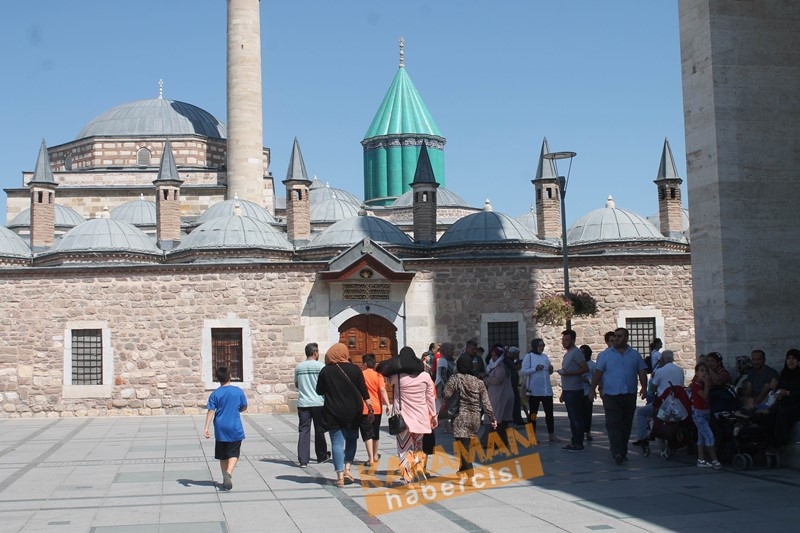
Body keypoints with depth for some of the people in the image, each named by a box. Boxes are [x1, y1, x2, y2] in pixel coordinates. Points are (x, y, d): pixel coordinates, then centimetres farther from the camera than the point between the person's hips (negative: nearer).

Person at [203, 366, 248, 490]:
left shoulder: (215, 394, -4)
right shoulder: (238, 391, -4)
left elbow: (211, 411, -9)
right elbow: (244, 408, 6)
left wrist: (206, 428, -10)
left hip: (220, 429, 1)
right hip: (235, 429, -1)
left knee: (223, 455, 14)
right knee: (233, 454, 2)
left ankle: (226, 478, 19)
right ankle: (229, 472, -23)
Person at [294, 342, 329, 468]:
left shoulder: (298, 367, 5)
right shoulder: (321, 366, -7)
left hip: (303, 403, 2)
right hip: (319, 402, -2)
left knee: (303, 431, 1)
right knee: (319, 430, 12)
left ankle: (303, 460, -4)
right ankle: (322, 456, 25)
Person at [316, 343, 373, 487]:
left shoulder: (326, 371, -4)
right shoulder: (354, 369, -3)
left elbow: (319, 391, 4)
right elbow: (364, 390, -1)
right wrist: (370, 409, 4)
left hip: (333, 412, -1)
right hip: (353, 411, 1)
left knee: (337, 443, 2)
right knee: (351, 439, 18)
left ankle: (340, 476, -3)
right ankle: (347, 469, 5)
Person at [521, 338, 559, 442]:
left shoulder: (545, 356, 14)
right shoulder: (529, 356, -3)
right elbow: (524, 371, -11)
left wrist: (550, 370, -2)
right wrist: (535, 369, -23)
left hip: (547, 390, 5)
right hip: (534, 390, -5)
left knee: (549, 412, 6)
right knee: (533, 413, 2)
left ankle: (551, 434, 12)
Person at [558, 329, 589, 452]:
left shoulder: (576, 352, -12)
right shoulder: (567, 353, 18)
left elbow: (585, 368, -19)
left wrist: (568, 373, -23)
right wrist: (563, 391, 22)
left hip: (574, 391, -10)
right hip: (567, 390, 10)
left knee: (577, 417, -6)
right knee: (572, 417, 13)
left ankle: (578, 444, -2)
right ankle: (574, 442, 18)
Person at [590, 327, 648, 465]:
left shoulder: (635, 355, 11)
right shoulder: (605, 354, 5)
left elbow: (642, 372, 11)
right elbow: (598, 372, 1)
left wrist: (644, 388, -3)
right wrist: (593, 389, -7)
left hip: (630, 395, 3)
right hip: (611, 395, -3)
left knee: (626, 425, 8)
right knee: (613, 424, -13)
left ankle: (623, 452, 18)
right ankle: (617, 453, -19)